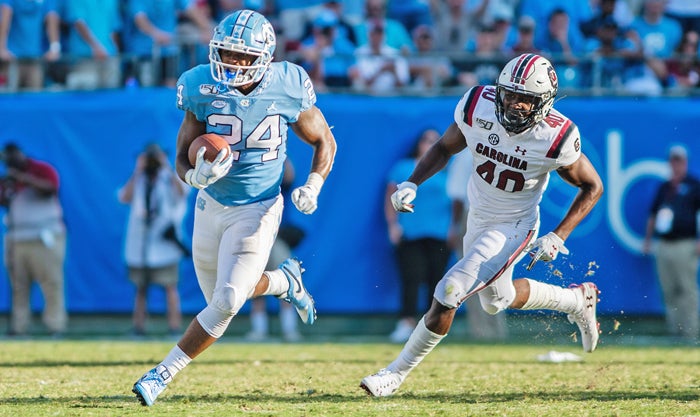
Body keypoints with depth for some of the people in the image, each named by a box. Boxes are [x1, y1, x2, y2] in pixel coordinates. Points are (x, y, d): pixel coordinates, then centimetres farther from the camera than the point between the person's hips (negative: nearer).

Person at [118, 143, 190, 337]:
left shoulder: (171, 179, 6)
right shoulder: (137, 181, 11)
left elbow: (181, 192, -16)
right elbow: (124, 198, -8)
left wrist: (168, 167, -15)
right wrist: (138, 171, -9)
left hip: (164, 244, -3)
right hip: (140, 244, 3)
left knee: (170, 286, -8)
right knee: (141, 287, 5)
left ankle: (174, 326, -10)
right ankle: (138, 326, 6)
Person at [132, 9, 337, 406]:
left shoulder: (287, 89, -15)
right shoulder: (204, 90, -14)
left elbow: (324, 141, 1)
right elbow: (183, 157, -4)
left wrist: (313, 186, -15)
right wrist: (197, 176, -28)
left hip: (258, 210, -3)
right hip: (212, 206, 3)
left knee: (226, 301, -14)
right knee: (225, 295, 14)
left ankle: (165, 372, -1)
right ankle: (284, 280, 43)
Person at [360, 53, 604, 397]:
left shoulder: (555, 138, -27)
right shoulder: (478, 107, -19)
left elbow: (592, 187, -12)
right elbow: (445, 148, -1)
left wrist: (558, 236, -20)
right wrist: (412, 184, -16)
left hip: (513, 228, -6)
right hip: (478, 219, 6)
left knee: (448, 294, -16)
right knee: (498, 300, 26)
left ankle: (397, 372, 1)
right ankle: (578, 300, 49)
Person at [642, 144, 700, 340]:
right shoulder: (663, 188, 18)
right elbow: (653, 215, 24)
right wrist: (647, 241, 19)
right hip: (663, 246, 6)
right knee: (668, 291, 6)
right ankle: (673, 329, 11)